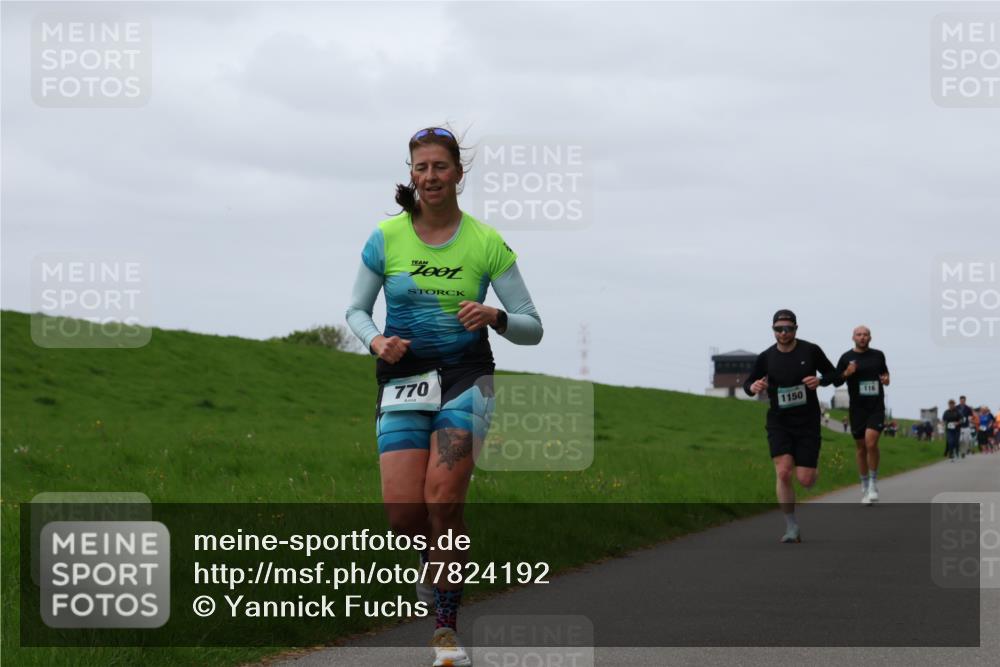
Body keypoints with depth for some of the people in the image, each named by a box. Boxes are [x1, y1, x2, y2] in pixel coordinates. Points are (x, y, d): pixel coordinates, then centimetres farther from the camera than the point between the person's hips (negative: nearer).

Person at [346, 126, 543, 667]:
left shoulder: (487, 243, -2)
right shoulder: (386, 238, 0)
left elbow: (532, 329, 1)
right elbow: (356, 310, 11)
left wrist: (494, 317, -20)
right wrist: (376, 340, -11)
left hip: (466, 377, -1)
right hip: (402, 379, 1)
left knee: (443, 499, -18)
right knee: (402, 510, -12)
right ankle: (433, 554, 26)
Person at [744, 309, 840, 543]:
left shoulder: (811, 351, -5)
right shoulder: (766, 357, -2)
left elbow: (833, 374, 7)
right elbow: (748, 383, 8)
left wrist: (820, 380, -15)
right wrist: (752, 387, -16)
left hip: (807, 422, -1)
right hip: (779, 423, 1)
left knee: (805, 480, -5)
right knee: (783, 473, -16)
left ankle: (814, 465, 35)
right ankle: (792, 528, -4)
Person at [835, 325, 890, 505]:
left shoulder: (878, 355, 7)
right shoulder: (847, 357, 2)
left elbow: (884, 372, 23)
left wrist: (886, 379, 0)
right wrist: (846, 374, -13)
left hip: (876, 407, -1)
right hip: (857, 407, 1)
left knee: (871, 442, -18)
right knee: (860, 446, 6)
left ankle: (873, 483, -4)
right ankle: (864, 486, 19)